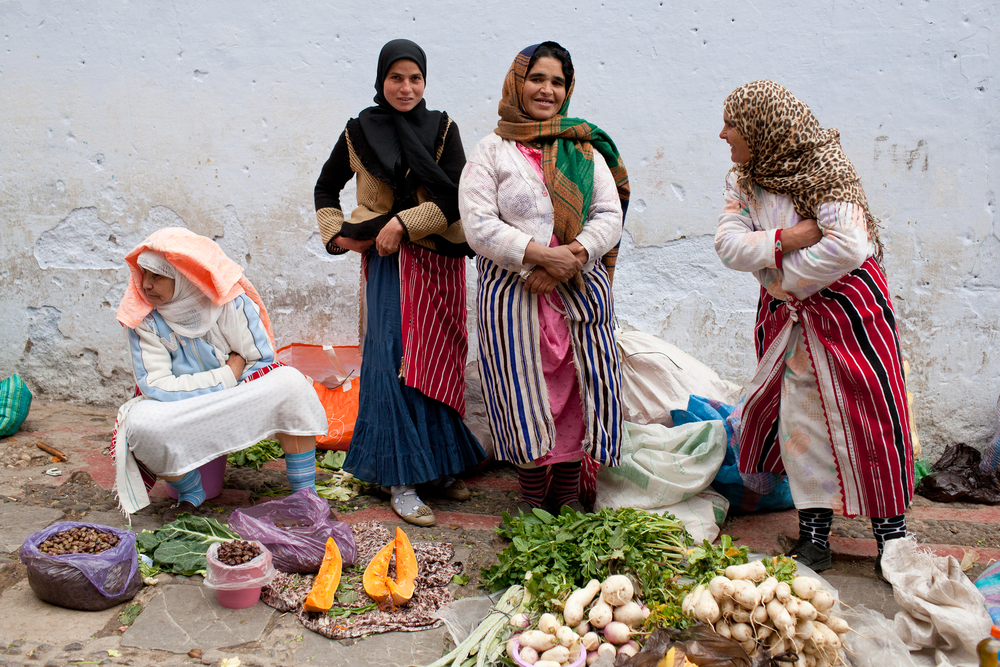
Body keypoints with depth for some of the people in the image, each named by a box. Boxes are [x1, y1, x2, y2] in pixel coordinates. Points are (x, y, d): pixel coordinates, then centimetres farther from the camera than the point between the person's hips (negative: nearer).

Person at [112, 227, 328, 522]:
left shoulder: (230, 302, -15)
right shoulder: (141, 318, -14)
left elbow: (264, 363, -10)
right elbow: (156, 386, -19)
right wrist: (227, 376, -20)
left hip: (242, 404, 0)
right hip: (182, 412, 0)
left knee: (290, 382, -27)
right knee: (141, 425, -32)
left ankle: (305, 494, -16)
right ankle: (191, 495, -2)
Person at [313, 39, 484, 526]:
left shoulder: (442, 129, 5)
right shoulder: (360, 132, 5)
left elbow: (455, 195, -6)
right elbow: (326, 188, 18)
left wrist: (404, 223, -16)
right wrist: (337, 234, 4)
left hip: (440, 260, 2)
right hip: (389, 262, -2)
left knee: (437, 362, 6)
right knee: (395, 362, -6)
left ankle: (438, 464, 20)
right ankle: (400, 480, -1)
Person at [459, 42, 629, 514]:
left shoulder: (586, 149, 12)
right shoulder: (491, 151, 3)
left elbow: (609, 215, 4)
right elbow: (479, 225, -8)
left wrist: (572, 258, -14)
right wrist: (542, 255, -17)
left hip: (580, 292, 3)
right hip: (513, 293, -2)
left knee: (577, 387, 4)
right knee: (525, 388, 1)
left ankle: (568, 490, 21)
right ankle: (531, 491, 20)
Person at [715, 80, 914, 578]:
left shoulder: (826, 171, -13)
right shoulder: (742, 181, 6)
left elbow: (847, 246, -24)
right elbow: (727, 245, -6)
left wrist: (783, 277, -13)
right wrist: (784, 240, -20)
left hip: (847, 307, -5)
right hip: (786, 316, 5)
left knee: (868, 418, -1)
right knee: (801, 423, 5)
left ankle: (891, 535, 13)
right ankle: (814, 534, 15)